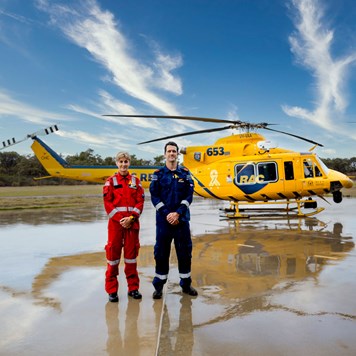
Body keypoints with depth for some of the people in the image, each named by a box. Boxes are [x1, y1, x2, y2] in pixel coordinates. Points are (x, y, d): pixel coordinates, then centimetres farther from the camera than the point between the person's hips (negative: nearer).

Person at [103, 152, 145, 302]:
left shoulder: (136, 181, 8)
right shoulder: (111, 181, 4)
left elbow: (140, 201, 1)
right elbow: (107, 202, -3)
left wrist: (131, 218, -11)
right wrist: (119, 219, -12)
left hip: (132, 222, 1)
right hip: (115, 222, -1)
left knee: (131, 253, 8)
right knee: (113, 252, 2)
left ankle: (133, 288, 20)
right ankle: (112, 290, 14)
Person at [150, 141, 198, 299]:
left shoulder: (185, 173, 6)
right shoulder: (158, 174, 3)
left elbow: (189, 195, -1)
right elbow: (154, 196, -3)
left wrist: (178, 213, -12)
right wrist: (167, 214, -13)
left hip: (182, 219, 1)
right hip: (163, 219, -1)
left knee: (185, 251, 8)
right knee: (161, 252, 5)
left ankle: (186, 284, 25)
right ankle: (159, 285, 19)